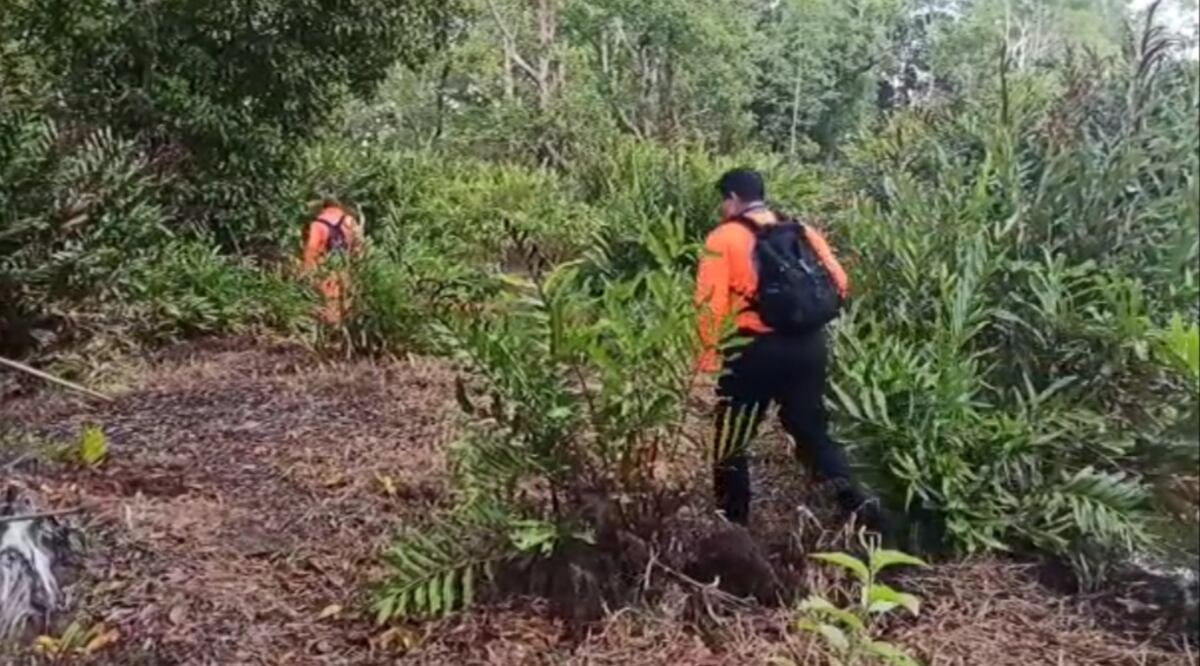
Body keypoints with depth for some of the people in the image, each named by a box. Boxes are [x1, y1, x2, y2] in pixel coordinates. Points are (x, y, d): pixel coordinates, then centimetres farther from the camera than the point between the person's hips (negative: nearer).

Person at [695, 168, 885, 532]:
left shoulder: (725, 238, -4)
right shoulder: (802, 232, 11)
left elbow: (711, 303, -13)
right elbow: (838, 283, 8)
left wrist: (709, 355, -8)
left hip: (754, 349, -5)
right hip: (808, 346, 5)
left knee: (731, 443, 11)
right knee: (813, 433, 16)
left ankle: (732, 524, 19)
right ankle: (859, 501, 0)